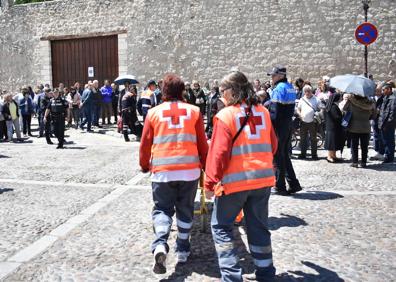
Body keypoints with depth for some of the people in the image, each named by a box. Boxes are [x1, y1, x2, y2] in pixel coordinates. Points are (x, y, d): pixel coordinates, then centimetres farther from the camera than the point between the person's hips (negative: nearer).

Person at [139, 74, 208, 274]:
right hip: (190, 169, 1)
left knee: (162, 209, 10)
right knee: (185, 210, 17)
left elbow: (145, 144, 5)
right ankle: (183, 250, 24)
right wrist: (204, 164, 21)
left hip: (162, 170, -1)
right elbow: (202, 143, 6)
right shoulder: (194, 111, 3)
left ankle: (160, 245, -14)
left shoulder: (154, 113, 3)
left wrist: (144, 165, 22)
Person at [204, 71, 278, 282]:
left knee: (221, 226, 10)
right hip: (263, 179, 5)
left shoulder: (225, 115, -11)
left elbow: (217, 153, -15)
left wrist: (210, 183, -9)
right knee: (259, 227, 17)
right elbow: (272, 145, 13)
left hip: (235, 181, -5)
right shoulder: (263, 112, 5)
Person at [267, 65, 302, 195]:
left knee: (278, 156, 0)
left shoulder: (279, 88, -14)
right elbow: (290, 107, 15)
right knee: (285, 155, 15)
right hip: (289, 123, 9)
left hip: (279, 124, -9)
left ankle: (280, 187, 6)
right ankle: (293, 184, 15)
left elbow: (274, 110, -19)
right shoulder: (290, 87, 15)